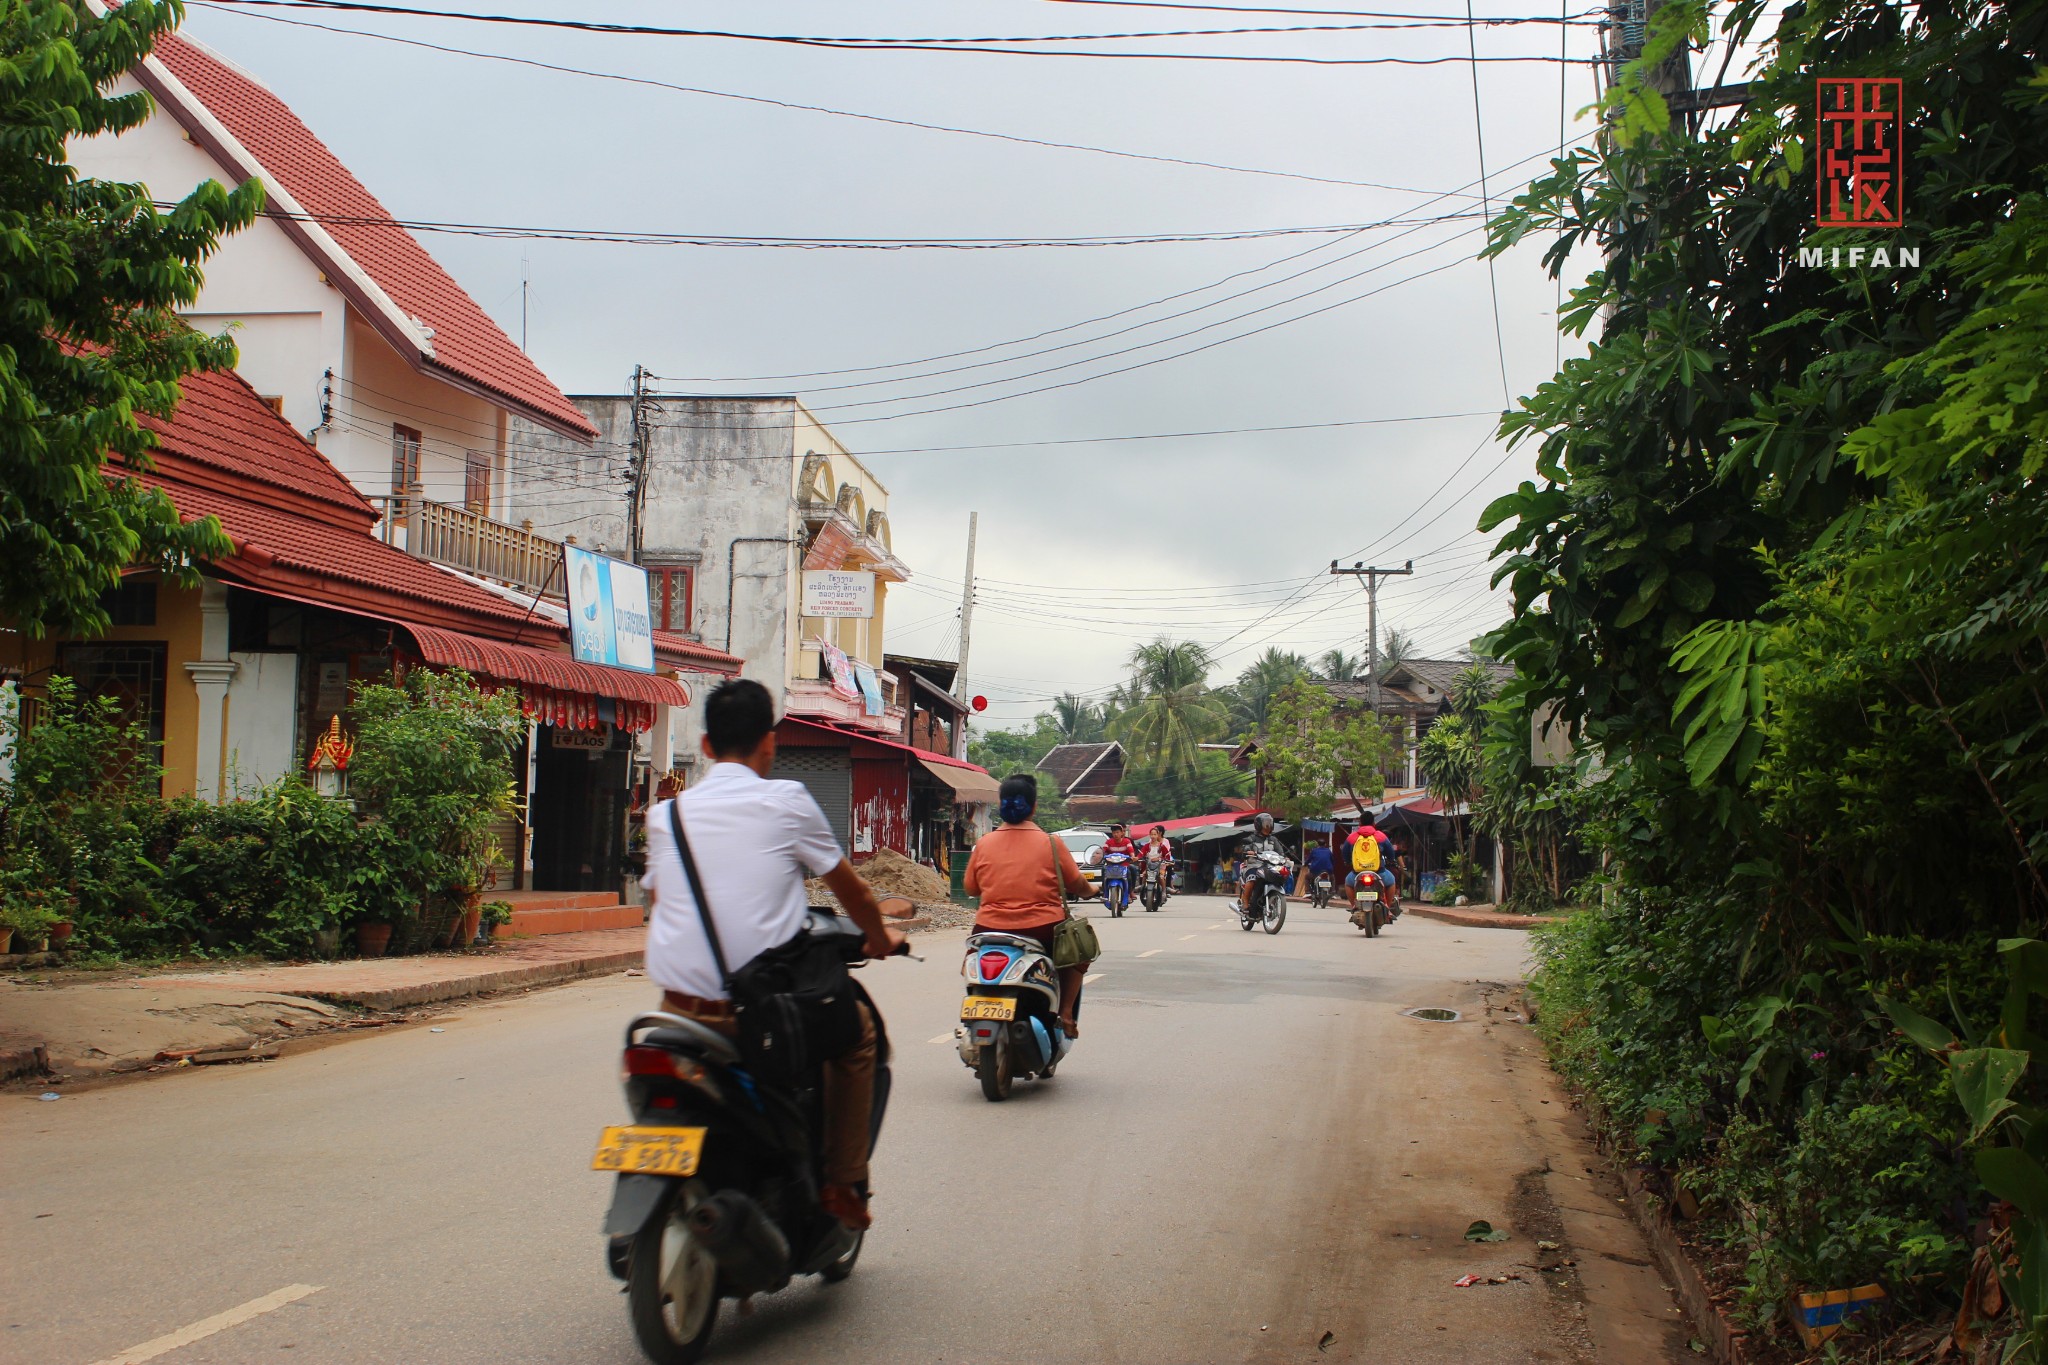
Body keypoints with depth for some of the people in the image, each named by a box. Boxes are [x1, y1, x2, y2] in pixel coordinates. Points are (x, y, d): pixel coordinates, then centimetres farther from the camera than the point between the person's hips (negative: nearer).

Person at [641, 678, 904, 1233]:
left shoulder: (665, 813, 8)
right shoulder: (786, 802, -3)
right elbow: (851, 890, 9)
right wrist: (879, 936, 30)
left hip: (683, 1011, 3)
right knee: (858, 1027, 24)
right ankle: (843, 1183, 20)